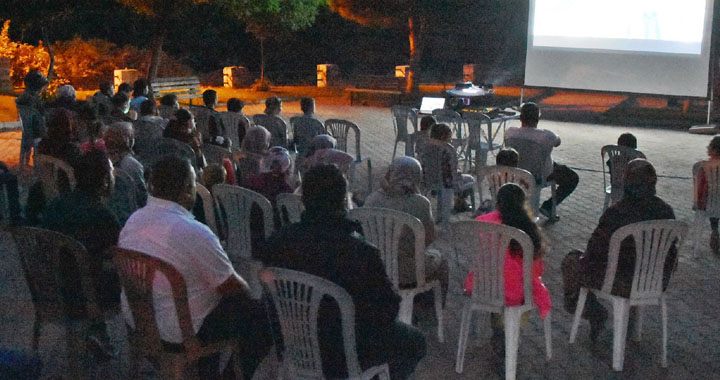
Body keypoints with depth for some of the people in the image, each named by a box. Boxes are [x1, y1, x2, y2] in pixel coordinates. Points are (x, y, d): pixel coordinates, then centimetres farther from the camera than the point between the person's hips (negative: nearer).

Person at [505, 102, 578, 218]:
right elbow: (557, 142, -7)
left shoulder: (510, 132, -21)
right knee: (573, 178, 18)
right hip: (543, 175, -5)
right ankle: (548, 206, 9)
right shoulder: (546, 136, -31)